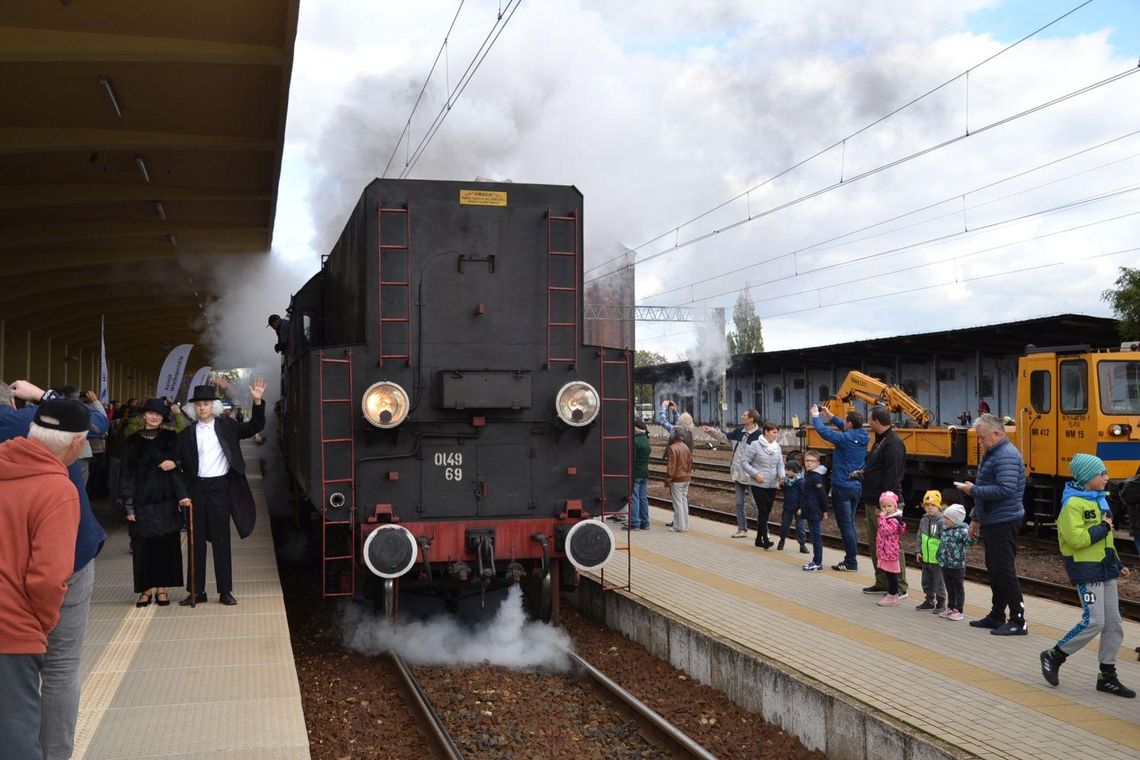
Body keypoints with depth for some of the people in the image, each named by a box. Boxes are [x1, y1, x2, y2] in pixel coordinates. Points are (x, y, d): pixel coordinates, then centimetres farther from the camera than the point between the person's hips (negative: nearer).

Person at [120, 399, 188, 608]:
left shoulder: (171, 438, 7)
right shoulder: (133, 442, 5)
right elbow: (127, 474, 3)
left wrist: (174, 463, -14)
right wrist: (129, 505, -3)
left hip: (168, 499, 1)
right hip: (143, 500, -1)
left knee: (167, 543, 1)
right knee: (144, 544, -1)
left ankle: (162, 588, 10)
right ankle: (147, 588, 9)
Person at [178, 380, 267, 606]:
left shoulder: (227, 426, 5)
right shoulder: (187, 434, 6)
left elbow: (254, 427, 0)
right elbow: (182, 467, 4)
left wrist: (257, 401, -12)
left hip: (220, 487, -1)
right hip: (196, 489, 1)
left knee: (221, 539, 2)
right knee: (197, 540, 7)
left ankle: (225, 591, 8)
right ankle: (197, 591, 15)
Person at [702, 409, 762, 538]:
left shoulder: (759, 435, -18)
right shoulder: (739, 430, 5)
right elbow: (726, 436, 23)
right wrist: (712, 431, 14)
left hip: (751, 475, -8)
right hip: (738, 474, 8)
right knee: (740, 503, 14)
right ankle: (742, 529, 24)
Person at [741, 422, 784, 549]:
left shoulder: (777, 447, 6)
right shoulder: (755, 445, -9)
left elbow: (780, 464, 10)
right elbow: (744, 462, -6)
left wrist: (782, 475, -10)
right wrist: (755, 474, -17)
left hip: (772, 485, 6)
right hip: (758, 485, -6)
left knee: (766, 512, 11)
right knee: (762, 511, -11)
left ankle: (759, 538, 23)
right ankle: (765, 540, -13)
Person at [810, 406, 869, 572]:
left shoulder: (845, 439, -20)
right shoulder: (862, 438, 1)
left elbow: (823, 430, -14)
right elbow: (845, 429, 21)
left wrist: (815, 416, 3)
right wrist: (830, 416, 24)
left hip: (842, 488, -8)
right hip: (857, 487, 8)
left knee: (845, 525, -1)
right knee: (850, 524, 18)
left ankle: (851, 562, 2)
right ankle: (851, 559, 24)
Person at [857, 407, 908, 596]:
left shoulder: (893, 444, -18)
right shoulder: (881, 441, 15)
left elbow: (892, 476, -23)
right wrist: (863, 472, 12)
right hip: (872, 502, 11)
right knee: (875, 543, 15)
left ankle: (899, 587, 0)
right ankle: (882, 583, 24)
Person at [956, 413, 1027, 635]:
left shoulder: (1007, 456, -17)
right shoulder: (992, 453, 17)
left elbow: (1005, 490, -28)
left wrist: (974, 490, -20)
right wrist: (976, 519, 26)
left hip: (1003, 523, -11)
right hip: (991, 523, 11)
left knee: (1005, 571, -7)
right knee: (994, 569, 16)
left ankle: (1018, 621, -2)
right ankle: (997, 616, 25)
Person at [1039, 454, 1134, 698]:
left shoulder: (1099, 500, 15)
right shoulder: (1073, 503, -14)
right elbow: (1076, 538, -25)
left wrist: (1118, 565, 20)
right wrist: (1103, 528, -14)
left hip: (1104, 570, 9)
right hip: (1086, 570, -9)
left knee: (1113, 623, 8)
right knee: (1094, 622, -11)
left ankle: (1107, 676, 17)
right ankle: (1053, 657, 6)